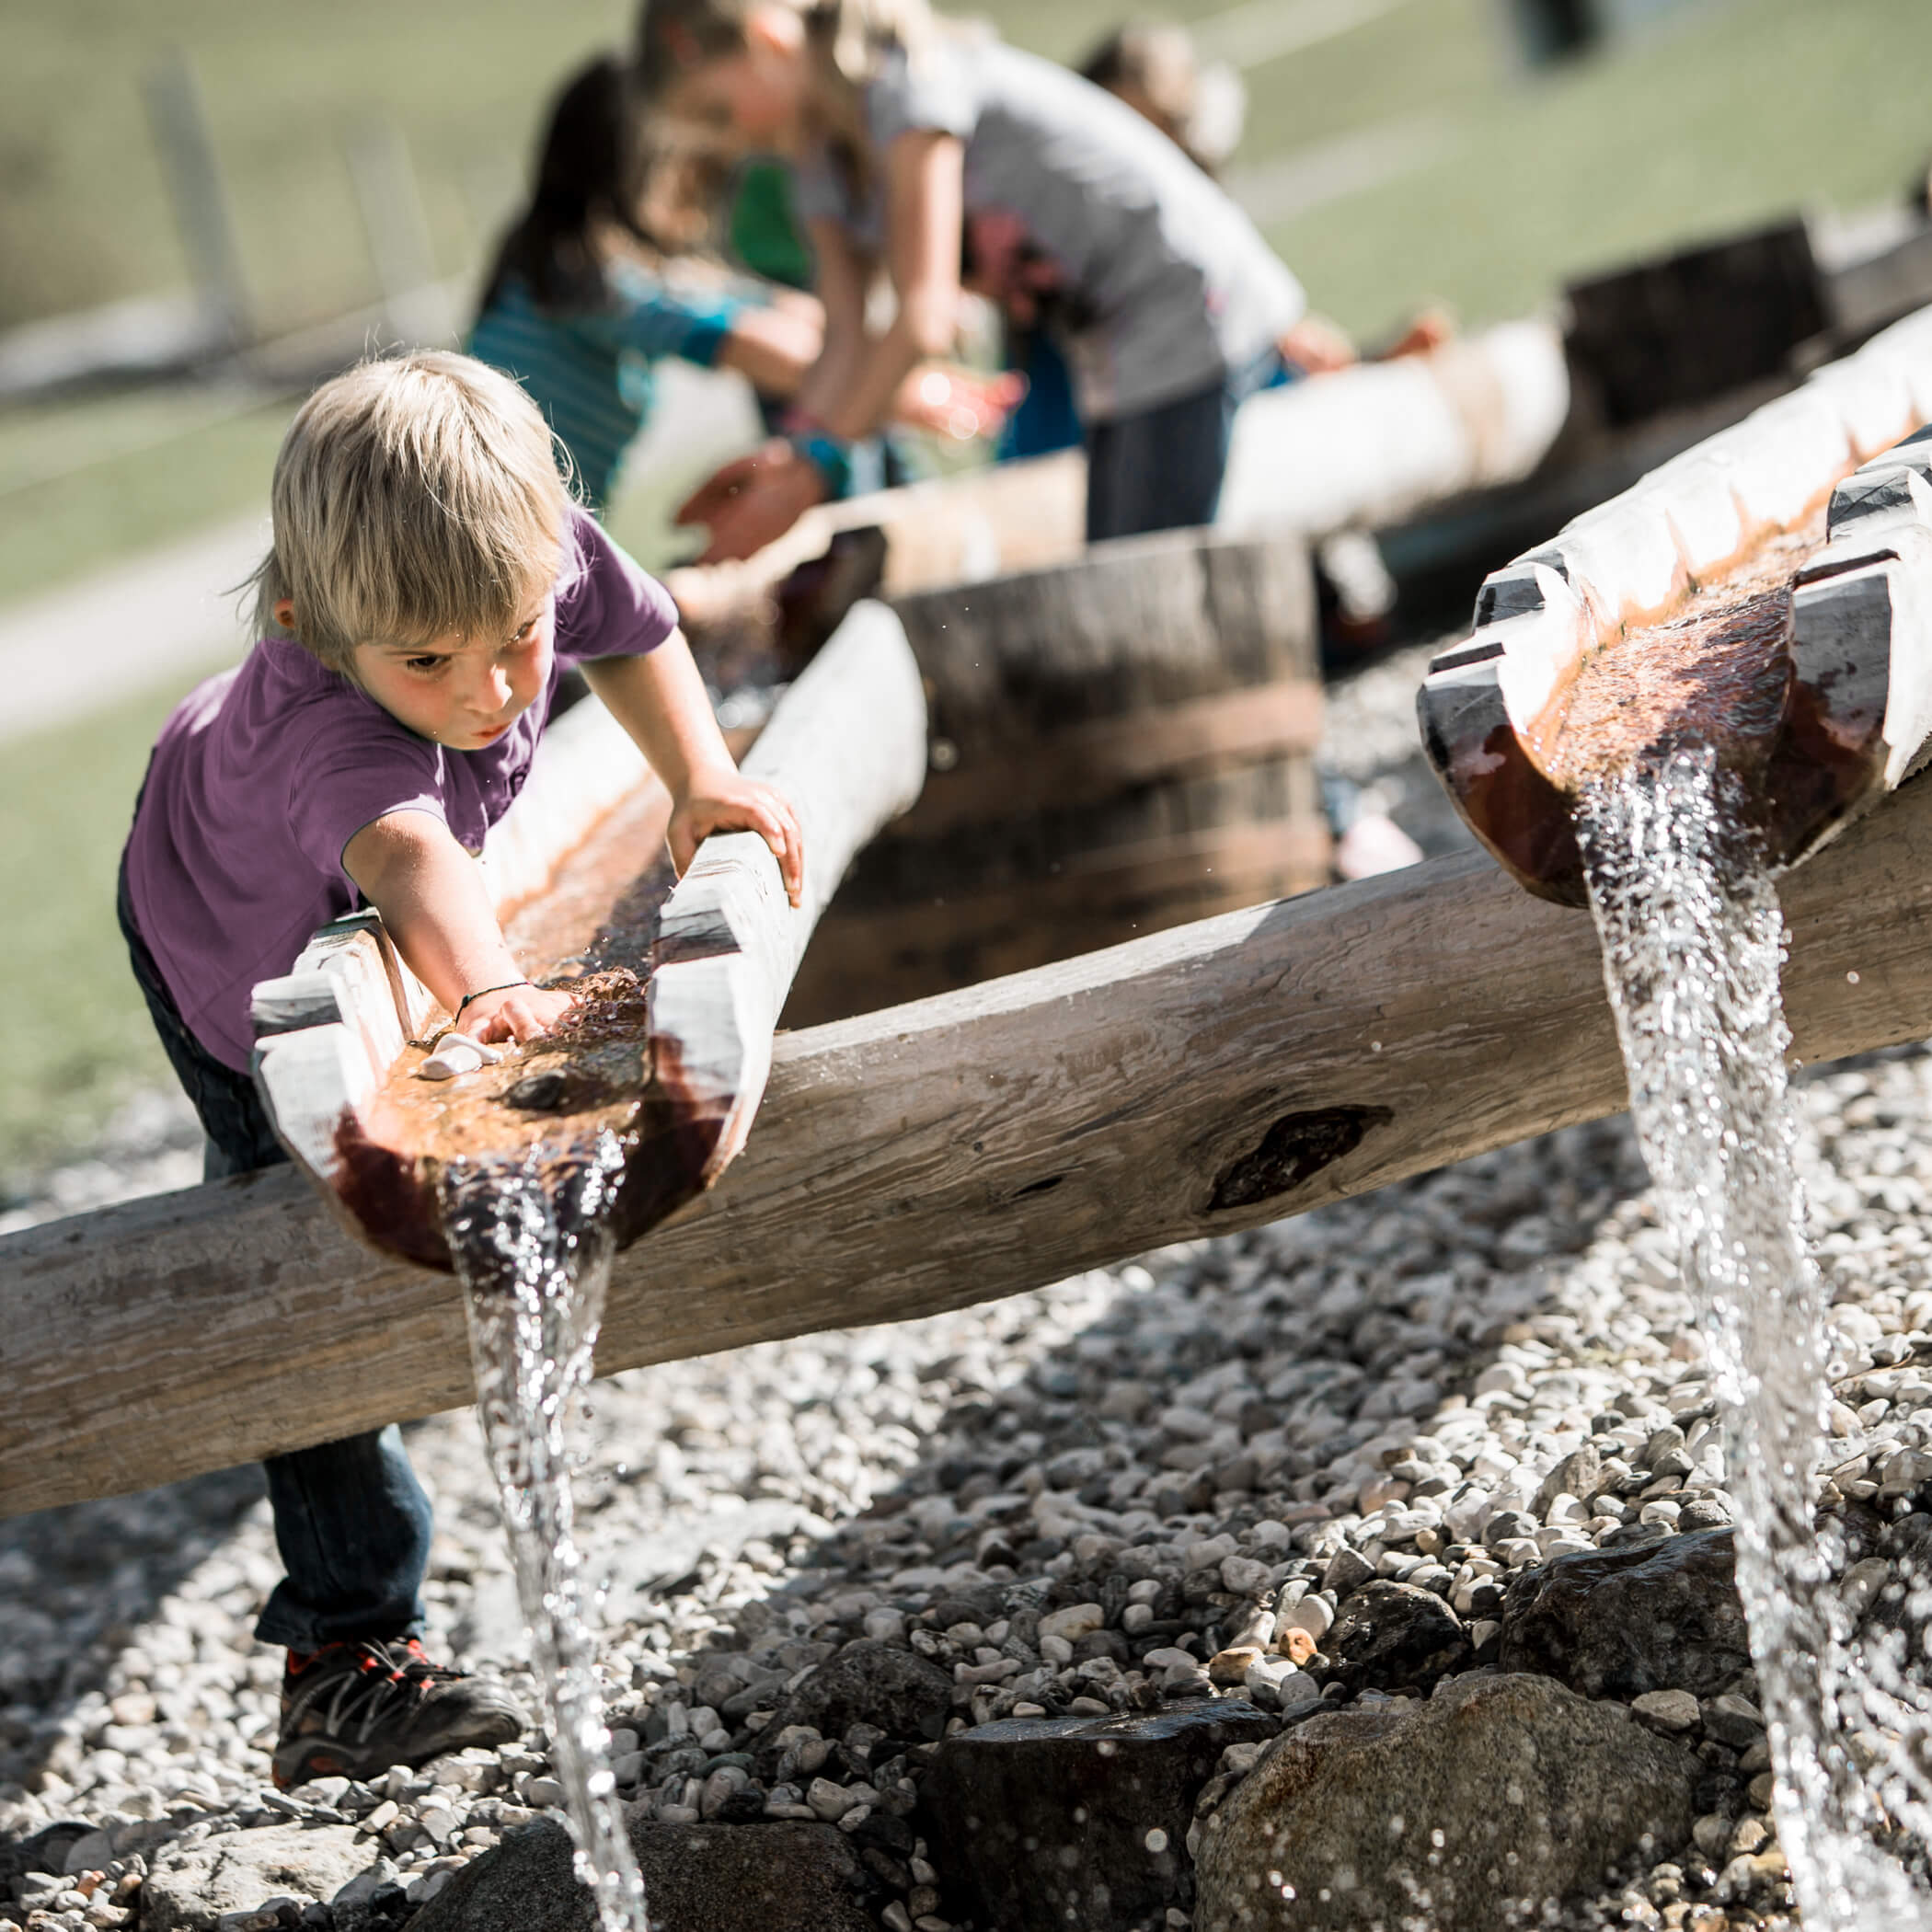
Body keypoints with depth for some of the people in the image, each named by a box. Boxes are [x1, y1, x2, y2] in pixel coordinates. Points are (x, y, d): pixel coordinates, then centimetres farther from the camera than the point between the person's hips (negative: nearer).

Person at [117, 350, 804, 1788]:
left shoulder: (535, 547, -35)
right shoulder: (322, 721, -53)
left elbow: (633, 634, -11)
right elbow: (409, 858, -73)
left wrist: (703, 778, -22)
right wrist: (491, 990, -91)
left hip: (358, 905, 6)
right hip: (237, 949, -6)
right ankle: (349, 1645, 0)